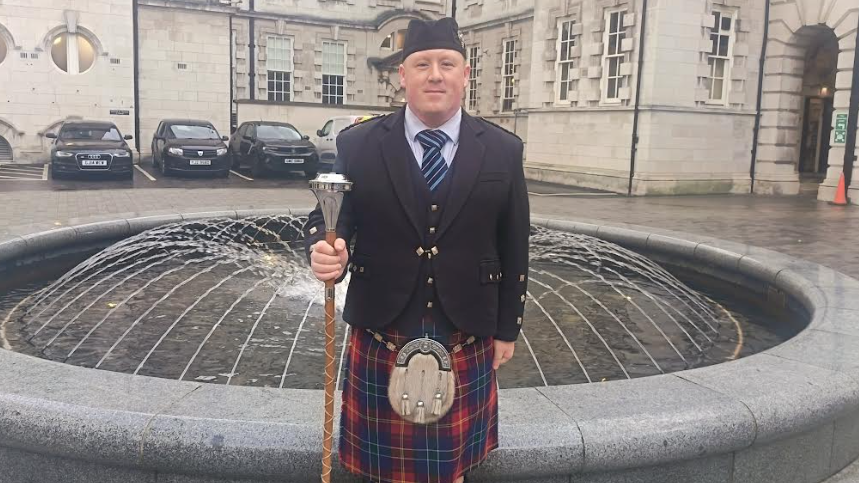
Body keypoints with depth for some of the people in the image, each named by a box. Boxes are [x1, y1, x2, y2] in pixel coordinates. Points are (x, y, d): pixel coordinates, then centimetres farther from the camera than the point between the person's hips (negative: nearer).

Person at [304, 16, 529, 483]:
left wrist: (507, 328, 8)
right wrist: (323, 251, -25)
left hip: (466, 339, 1)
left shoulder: (503, 151, -1)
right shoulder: (357, 144, -4)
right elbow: (324, 219, -1)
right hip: (380, 335, 0)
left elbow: (514, 248, 4)